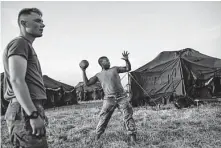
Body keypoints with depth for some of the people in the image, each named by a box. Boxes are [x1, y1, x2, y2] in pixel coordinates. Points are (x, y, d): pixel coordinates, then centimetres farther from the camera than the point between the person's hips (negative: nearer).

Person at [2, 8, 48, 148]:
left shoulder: (27, 46, 23)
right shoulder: (20, 43, -7)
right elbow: (16, 81, -19)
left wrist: (38, 111, 25)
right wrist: (34, 114, -24)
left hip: (28, 110, 10)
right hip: (25, 111, -10)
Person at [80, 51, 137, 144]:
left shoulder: (114, 69, 15)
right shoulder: (98, 75, 11)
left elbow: (128, 68, 13)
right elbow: (87, 83, 7)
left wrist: (126, 60, -4)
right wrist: (84, 72, 2)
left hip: (122, 97, 1)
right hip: (109, 99, -1)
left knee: (128, 116, -5)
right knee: (103, 118, 1)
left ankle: (132, 138, 0)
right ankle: (97, 136, 20)